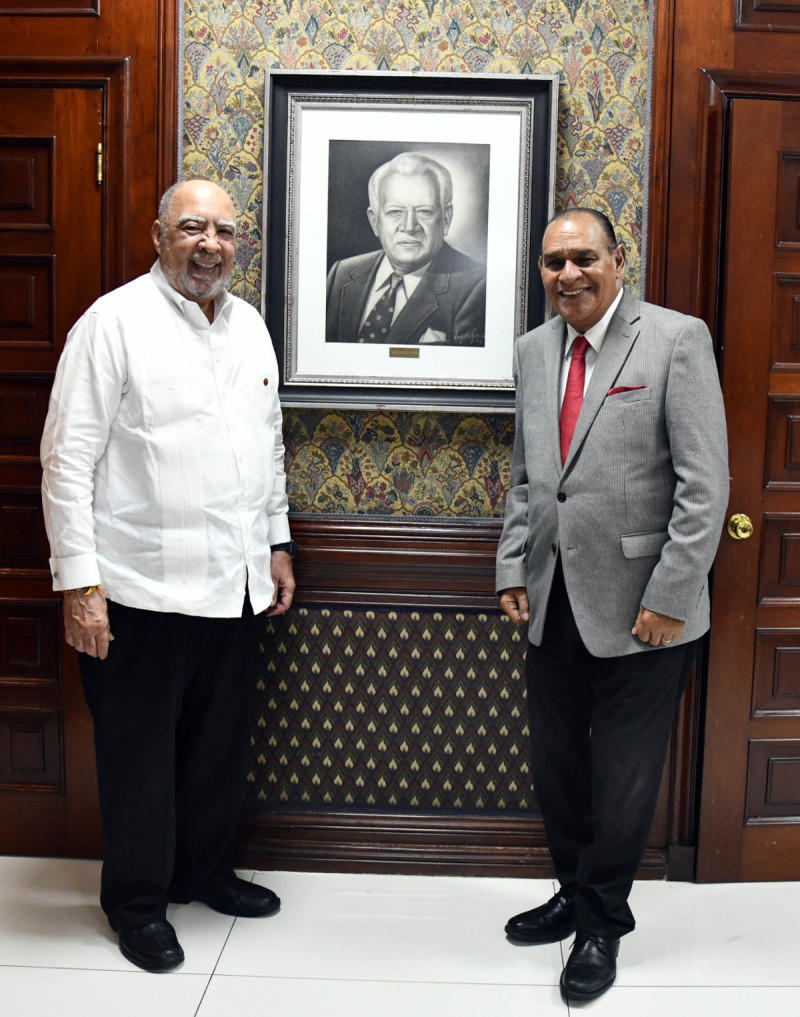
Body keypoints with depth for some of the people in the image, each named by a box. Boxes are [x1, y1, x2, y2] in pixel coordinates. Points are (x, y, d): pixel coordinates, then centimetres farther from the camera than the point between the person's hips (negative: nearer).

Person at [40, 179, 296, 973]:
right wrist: (78, 582, -16)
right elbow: (68, 460, -12)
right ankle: (136, 901, 28)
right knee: (140, 752, 9)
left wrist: (277, 543, 17)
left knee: (220, 744, 18)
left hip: (235, 583, 6)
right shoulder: (115, 321, -9)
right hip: (143, 588, -6)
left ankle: (203, 870, 38)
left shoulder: (248, 326, 11)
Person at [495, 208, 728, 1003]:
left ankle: (602, 925, 28)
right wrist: (513, 567, 7)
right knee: (555, 766, 16)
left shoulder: (677, 340, -8)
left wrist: (670, 597, -15)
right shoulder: (533, 351, 10)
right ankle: (574, 895, 38)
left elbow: (705, 483, -12)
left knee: (623, 778, 8)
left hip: (639, 608, -5)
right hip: (552, 604, 6)